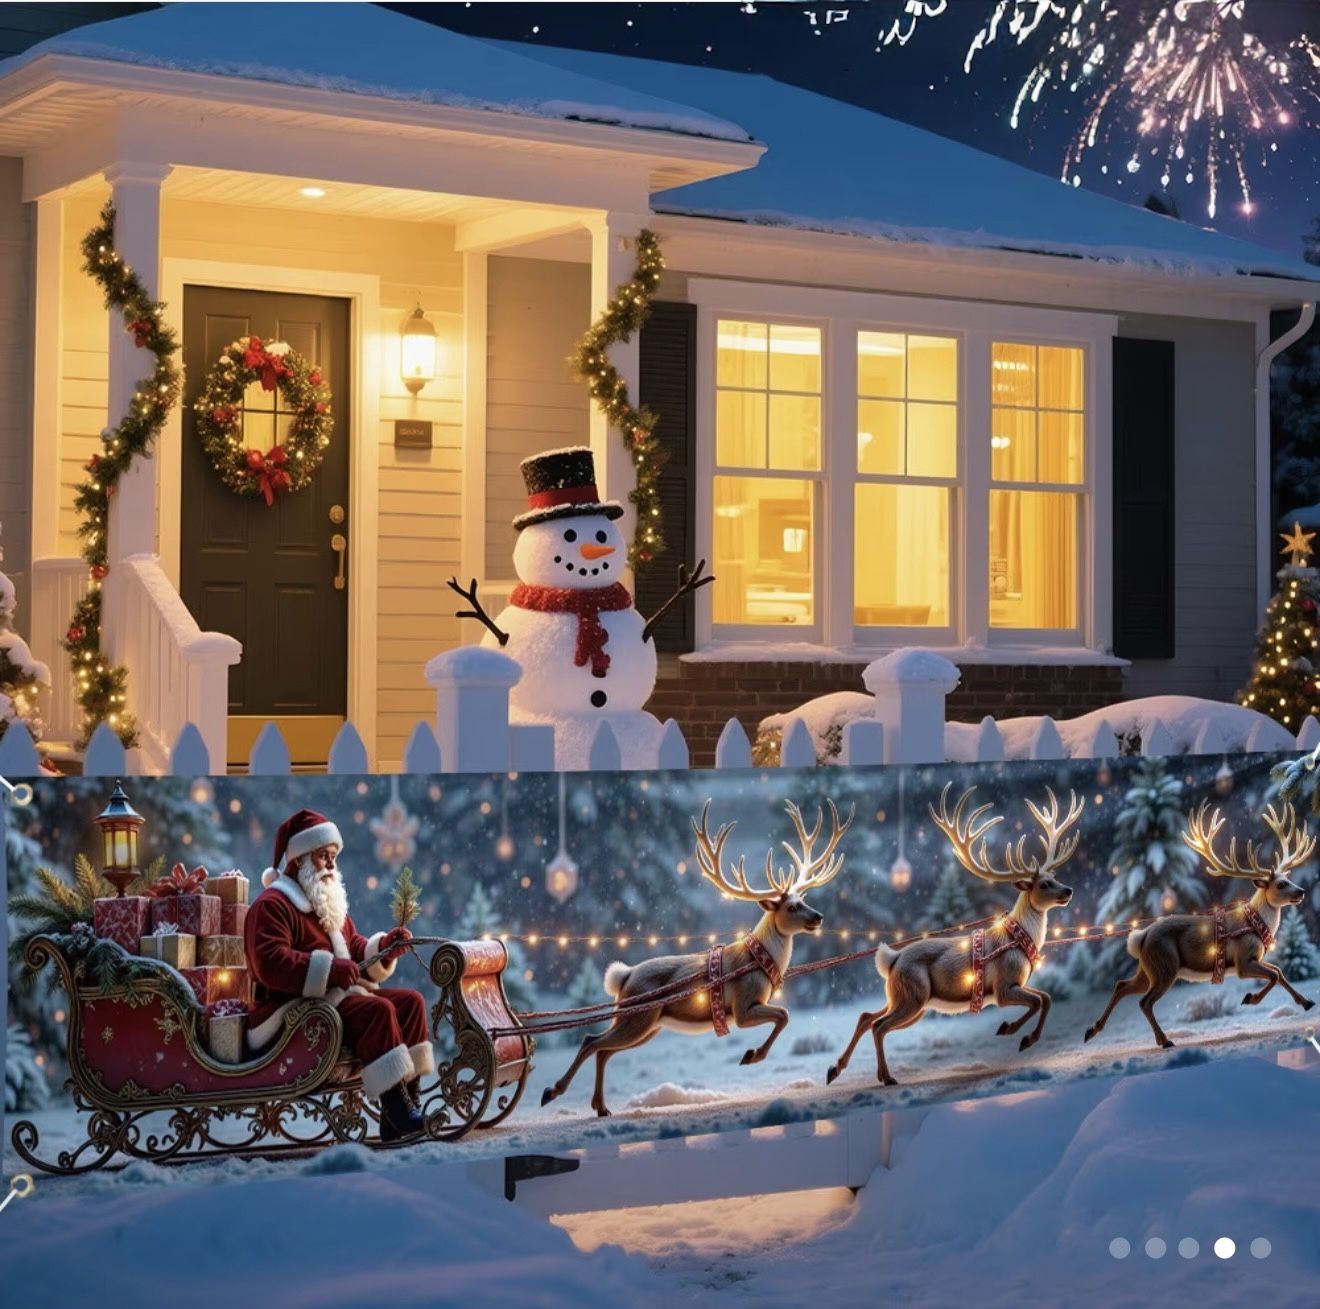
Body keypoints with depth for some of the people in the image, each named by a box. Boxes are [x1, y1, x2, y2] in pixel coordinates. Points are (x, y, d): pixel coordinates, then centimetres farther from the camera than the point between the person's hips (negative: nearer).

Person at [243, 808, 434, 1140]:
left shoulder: (329, 903, 25)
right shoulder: (272, 905, -9)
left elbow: (354, 948, 28)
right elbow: (270, 964, -23)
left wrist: (383, 946, 5)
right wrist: (329, 969, -30)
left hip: (337, 996, 10)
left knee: (410, 1001, -3)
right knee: (377, 1010, -29)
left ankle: (407, 1101, -13)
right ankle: (398, 1115, -34)